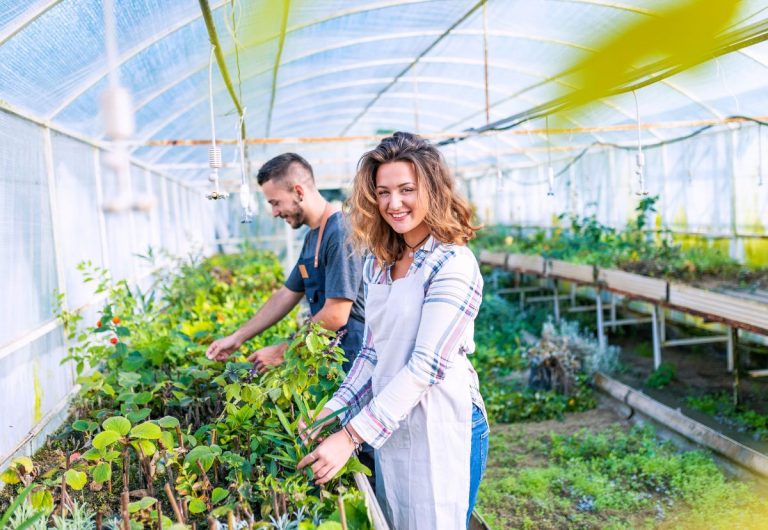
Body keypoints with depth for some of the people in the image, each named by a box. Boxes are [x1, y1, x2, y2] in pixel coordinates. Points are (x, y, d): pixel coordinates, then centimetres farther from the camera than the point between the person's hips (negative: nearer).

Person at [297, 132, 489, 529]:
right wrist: (332, 411, -1)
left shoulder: (453, 265, -16)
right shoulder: (378, 262, 6)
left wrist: (351, 436, -23)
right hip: (388, 428, 7)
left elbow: (425, 365, -22)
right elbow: (372, 353, 10)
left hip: (440, 431, -6)